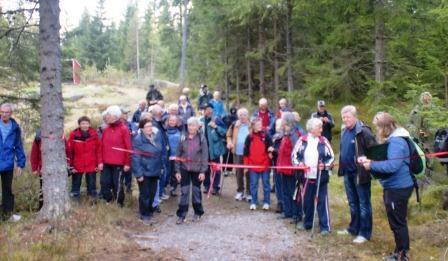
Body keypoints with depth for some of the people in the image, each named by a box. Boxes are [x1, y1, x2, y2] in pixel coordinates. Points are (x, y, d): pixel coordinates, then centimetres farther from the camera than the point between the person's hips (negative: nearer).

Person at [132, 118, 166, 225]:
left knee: (152, 193, 14)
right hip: (144, 172, -5)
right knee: (145, 194, 2)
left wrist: (161, 166, 10)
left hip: (155, 171, 5)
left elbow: (162, 152, 12)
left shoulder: (157, 136, 3)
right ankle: (145, 215, 16)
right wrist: (138, 173, -18)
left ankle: (150, 212, 30)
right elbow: (136, 158, -16)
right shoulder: (137, 140, -14)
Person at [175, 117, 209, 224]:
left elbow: (205, 156, -7)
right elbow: (178, 155, 2)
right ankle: (181, 215, 8)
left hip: (197, 169, -1)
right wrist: (177, 170, -1)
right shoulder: (183, 138, -1)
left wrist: (203, 171, -11)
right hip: (184, 169, 1)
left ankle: (198, 213, 28)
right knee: (184, 192, 1)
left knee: (196, 191, 12)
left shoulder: (201, 138, -7)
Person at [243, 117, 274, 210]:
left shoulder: (266, 135, -2)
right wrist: (246, 164, 5)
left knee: (266, 184, 8)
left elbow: (271, 147, 2)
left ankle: (266, 202, 18)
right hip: (253, 164, 1)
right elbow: (246, 152, 6)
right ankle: (253, 202, 18)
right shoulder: (249, 137, 2)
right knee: (253, 184, 8)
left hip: (265, 164, -1)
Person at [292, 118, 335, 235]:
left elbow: (331, 157, 3)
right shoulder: (302, 140, 0)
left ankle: (325, 226, 5)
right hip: (306, 176, 2)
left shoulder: (324, 141, 0)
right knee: (307, 201, 12)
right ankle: (307, 223, 28)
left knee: (322, 201, -1)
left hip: (321, 177, -1)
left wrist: (325, 165, -13)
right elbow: (294, 155, 6)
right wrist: (298, 163, -10)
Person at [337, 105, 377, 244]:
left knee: (363, 203, 3)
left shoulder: (363, 131, -16)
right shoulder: (345, 131, 10)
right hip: (348, 173, 8)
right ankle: (353, 228, 32)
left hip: (360, 173, -8)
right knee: (352, 203, 19)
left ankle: (364, 233, 11)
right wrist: (342, 167, 17)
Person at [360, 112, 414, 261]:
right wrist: (369, 161, 3)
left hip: (398, 188, -11)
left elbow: (392, 165, -32)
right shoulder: (392, 140, 11)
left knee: (397, 222, 1)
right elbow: (386, 160, 19)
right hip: (394, 187, 11)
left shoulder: (396, 141, -23)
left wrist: (371, 165, -23)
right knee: (397, 221, 20)